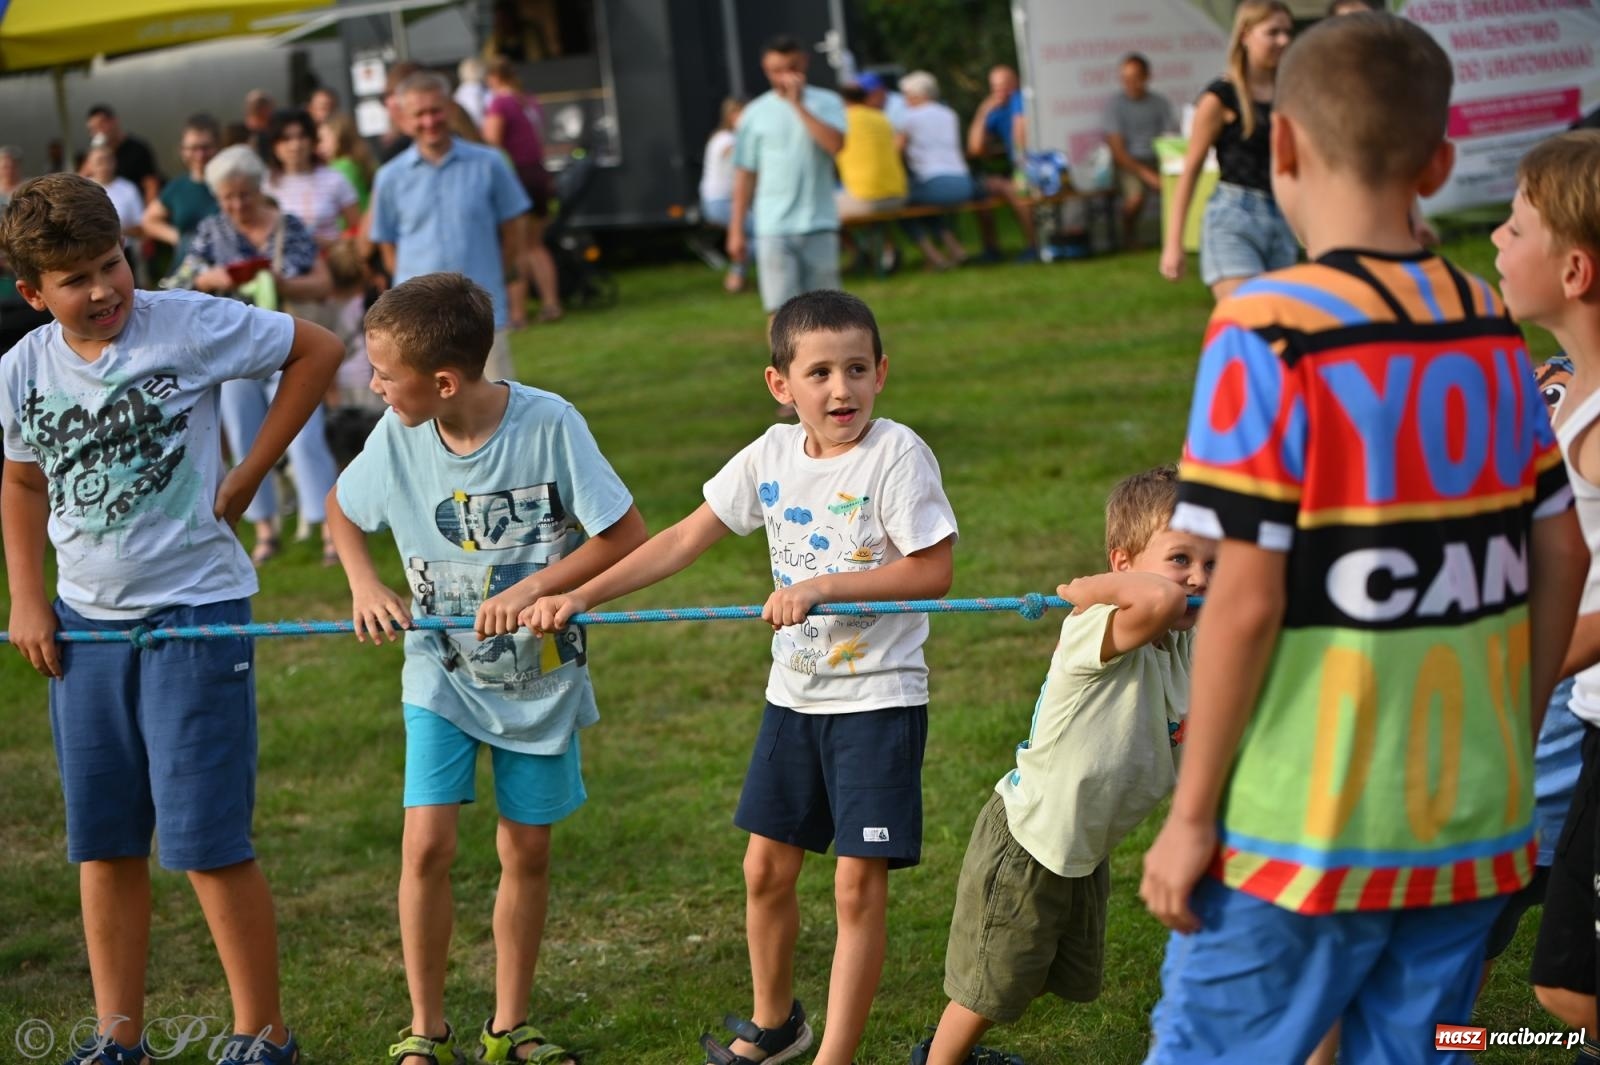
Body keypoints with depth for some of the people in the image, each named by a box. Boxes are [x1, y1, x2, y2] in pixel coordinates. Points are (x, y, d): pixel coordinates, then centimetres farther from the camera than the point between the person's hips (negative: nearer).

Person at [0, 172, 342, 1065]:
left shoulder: (186, 326, -12)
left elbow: (317, 351, -4)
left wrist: (247, 477, -6)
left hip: (195, 611, -5)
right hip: (85, 621, 5)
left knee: (208, 839, -5)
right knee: (104, 842, 11)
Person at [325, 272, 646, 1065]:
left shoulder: (548, 425, -21)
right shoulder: (397, 435, -12)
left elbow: (627, 538, -15)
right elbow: (342, 508, 10)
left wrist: (532, 588, -22)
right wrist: (366, 588, -6)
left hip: (541, 674, -1)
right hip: (443, 673, 1)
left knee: (527, 851, 8)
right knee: (427, 843, -9)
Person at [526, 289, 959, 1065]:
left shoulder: (896, 454, -15)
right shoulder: (773, 455, 1)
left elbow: (932, 571, -18)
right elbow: (684, 540, 4)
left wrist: (821, 585, -24)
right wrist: (580, 597, -2)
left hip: (878, 697, -6)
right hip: (795, 693, 6)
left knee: (858, 884, -3)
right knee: (766, 869, 14)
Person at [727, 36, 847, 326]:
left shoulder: (826, 103, 3)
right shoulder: (756, 113, 5)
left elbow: (835, 144, -16)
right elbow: (745, 174, 7)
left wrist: (798, 104, -15)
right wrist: (736, 229, 5)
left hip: (819, 225, 0)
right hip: (774, 228, 0)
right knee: (780, 310, -7)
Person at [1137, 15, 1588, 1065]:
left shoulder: (1270, 332, -14)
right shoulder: (1491, 329, 3)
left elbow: (1246, 601, -16)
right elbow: (1562, 557, 7)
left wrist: (1191, 815, -8)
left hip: (1305, 828, -5)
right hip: (1474, 822, 5)